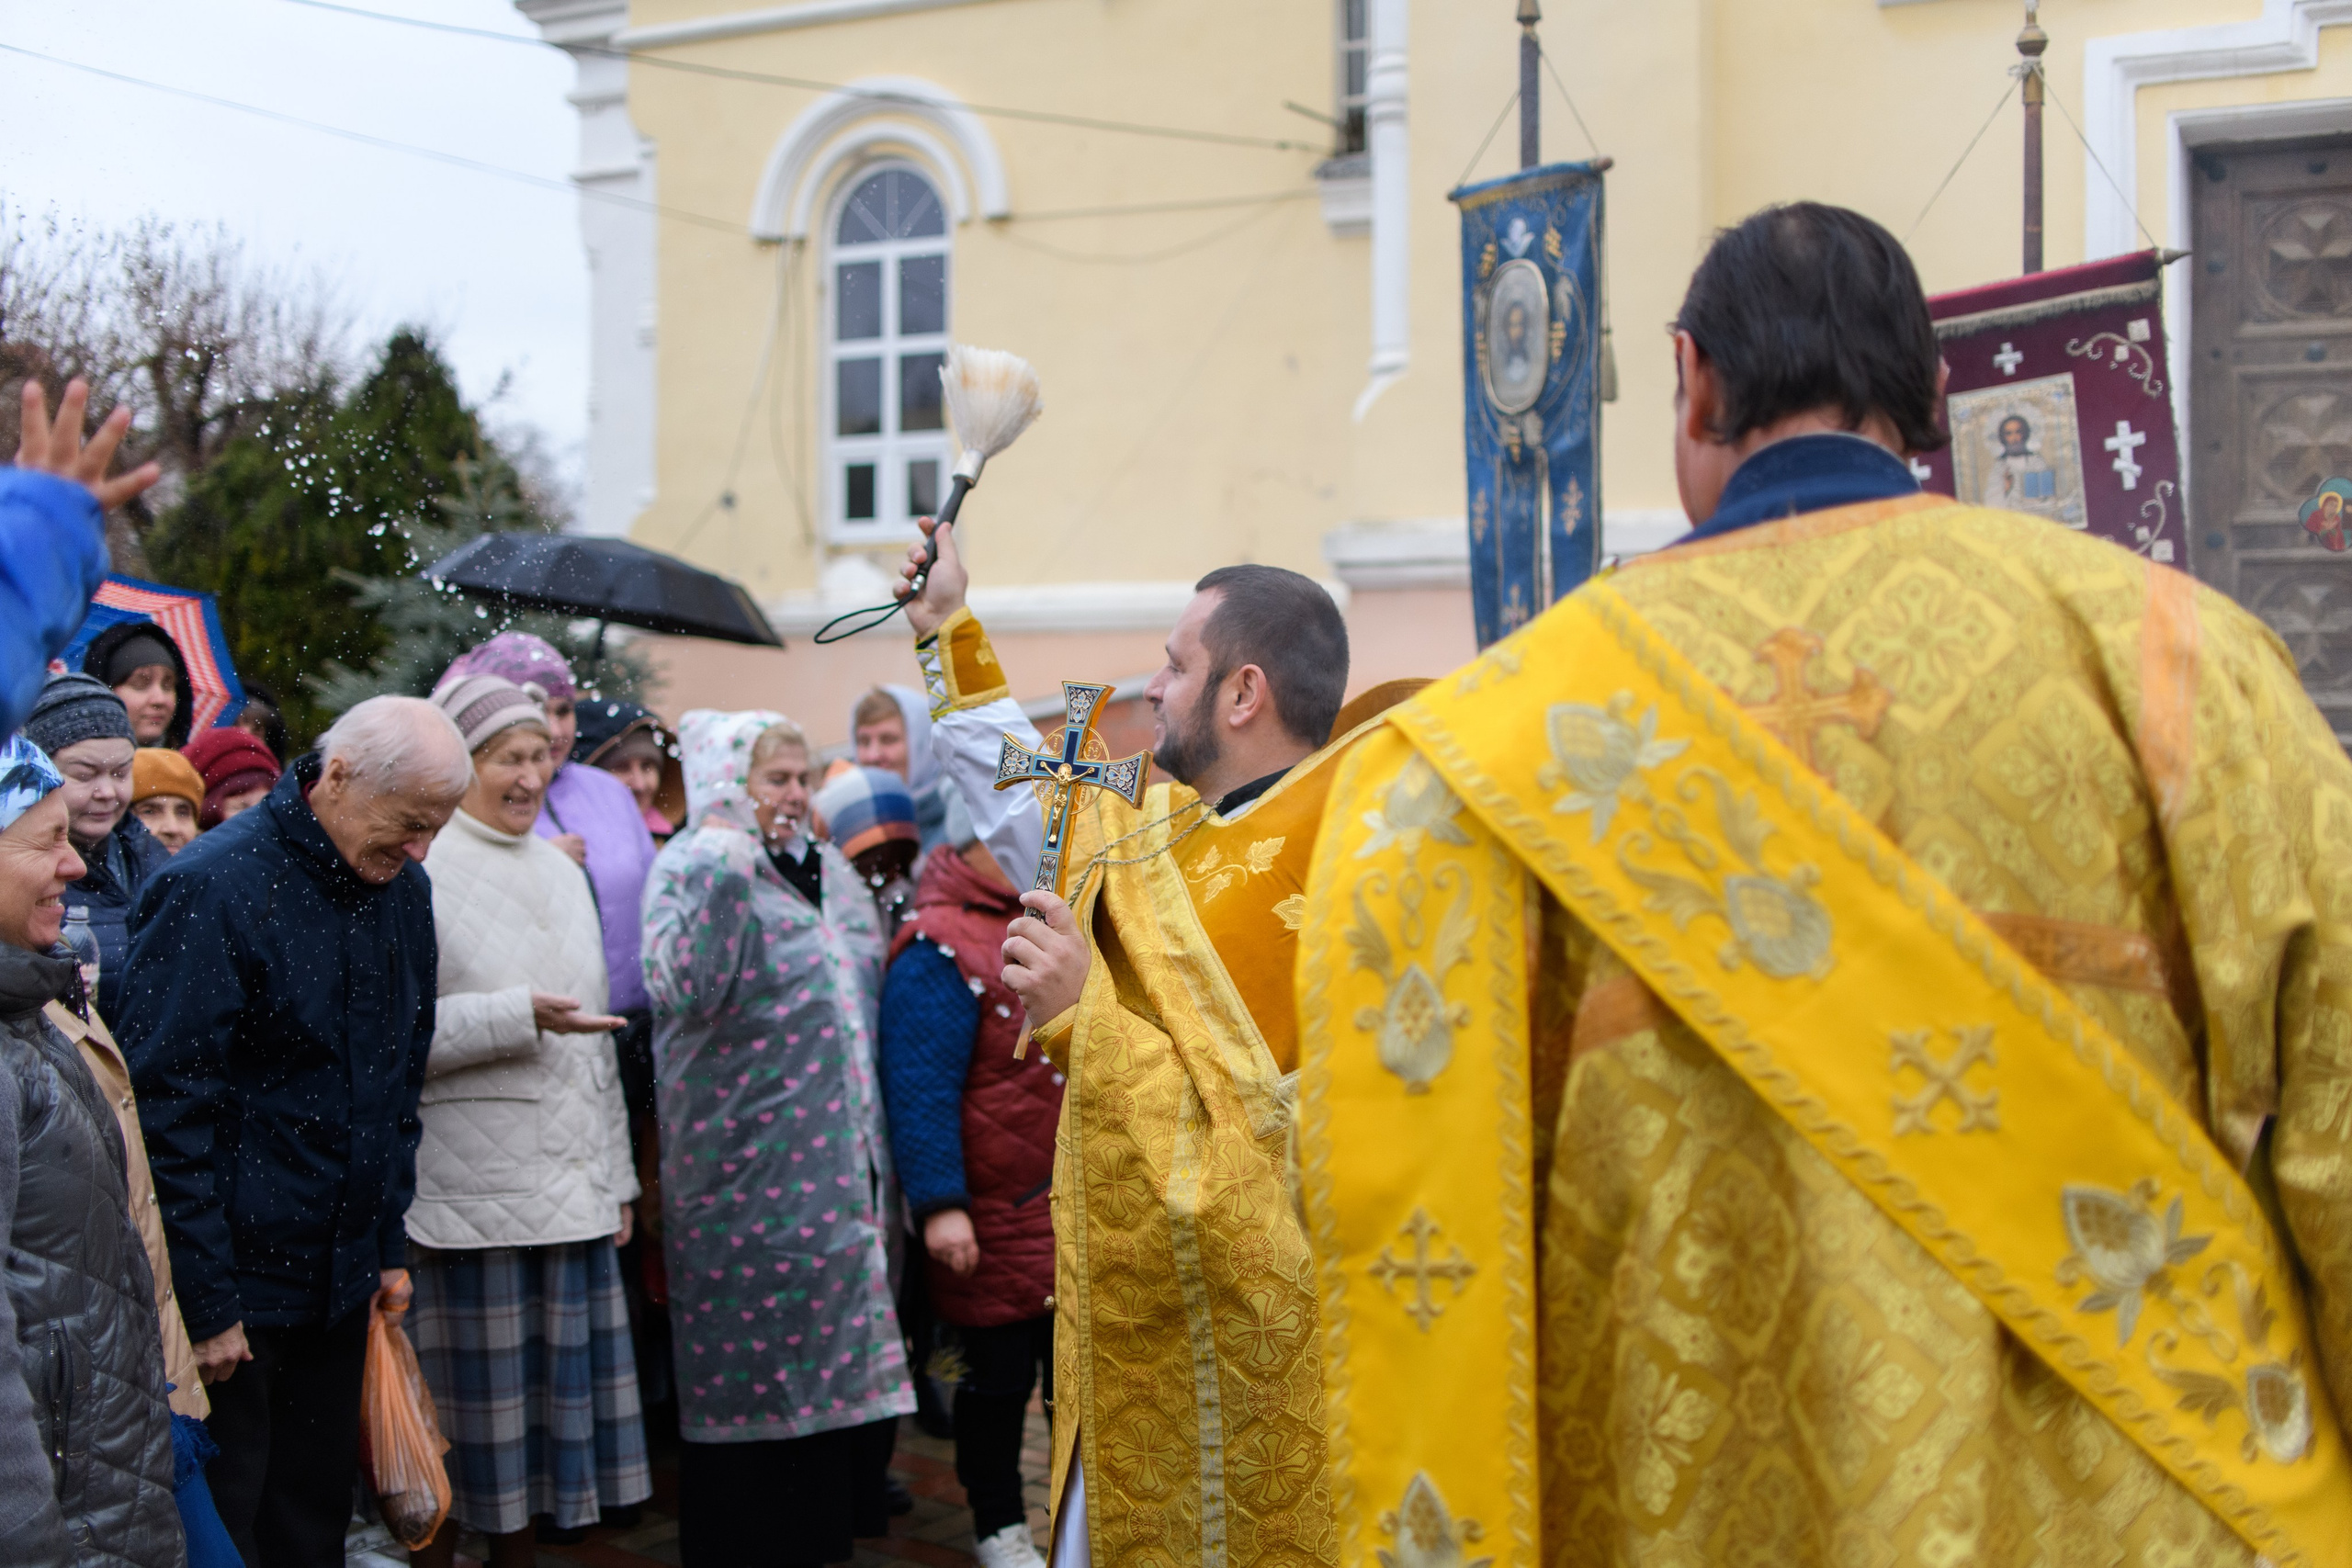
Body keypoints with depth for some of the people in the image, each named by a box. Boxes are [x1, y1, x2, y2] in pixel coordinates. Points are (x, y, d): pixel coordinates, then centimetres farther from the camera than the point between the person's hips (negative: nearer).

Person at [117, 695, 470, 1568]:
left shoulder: (401, 890, 6)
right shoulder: (213, 889, -16)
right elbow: (167, 1109, -17)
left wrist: (390, 1243, 13)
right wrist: (204, 1304, -17)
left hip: (341, 1280, 7)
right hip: (235, 1283, -6)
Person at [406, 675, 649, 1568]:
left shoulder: (561, 872, 18)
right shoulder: (418, 870, -5)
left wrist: (616, 1176, 18)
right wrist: (520, 1016, -19)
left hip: (568, 1183, 7)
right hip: (467, 1184, -6)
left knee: (550, 1380, 9)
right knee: (464, 1394, -3)